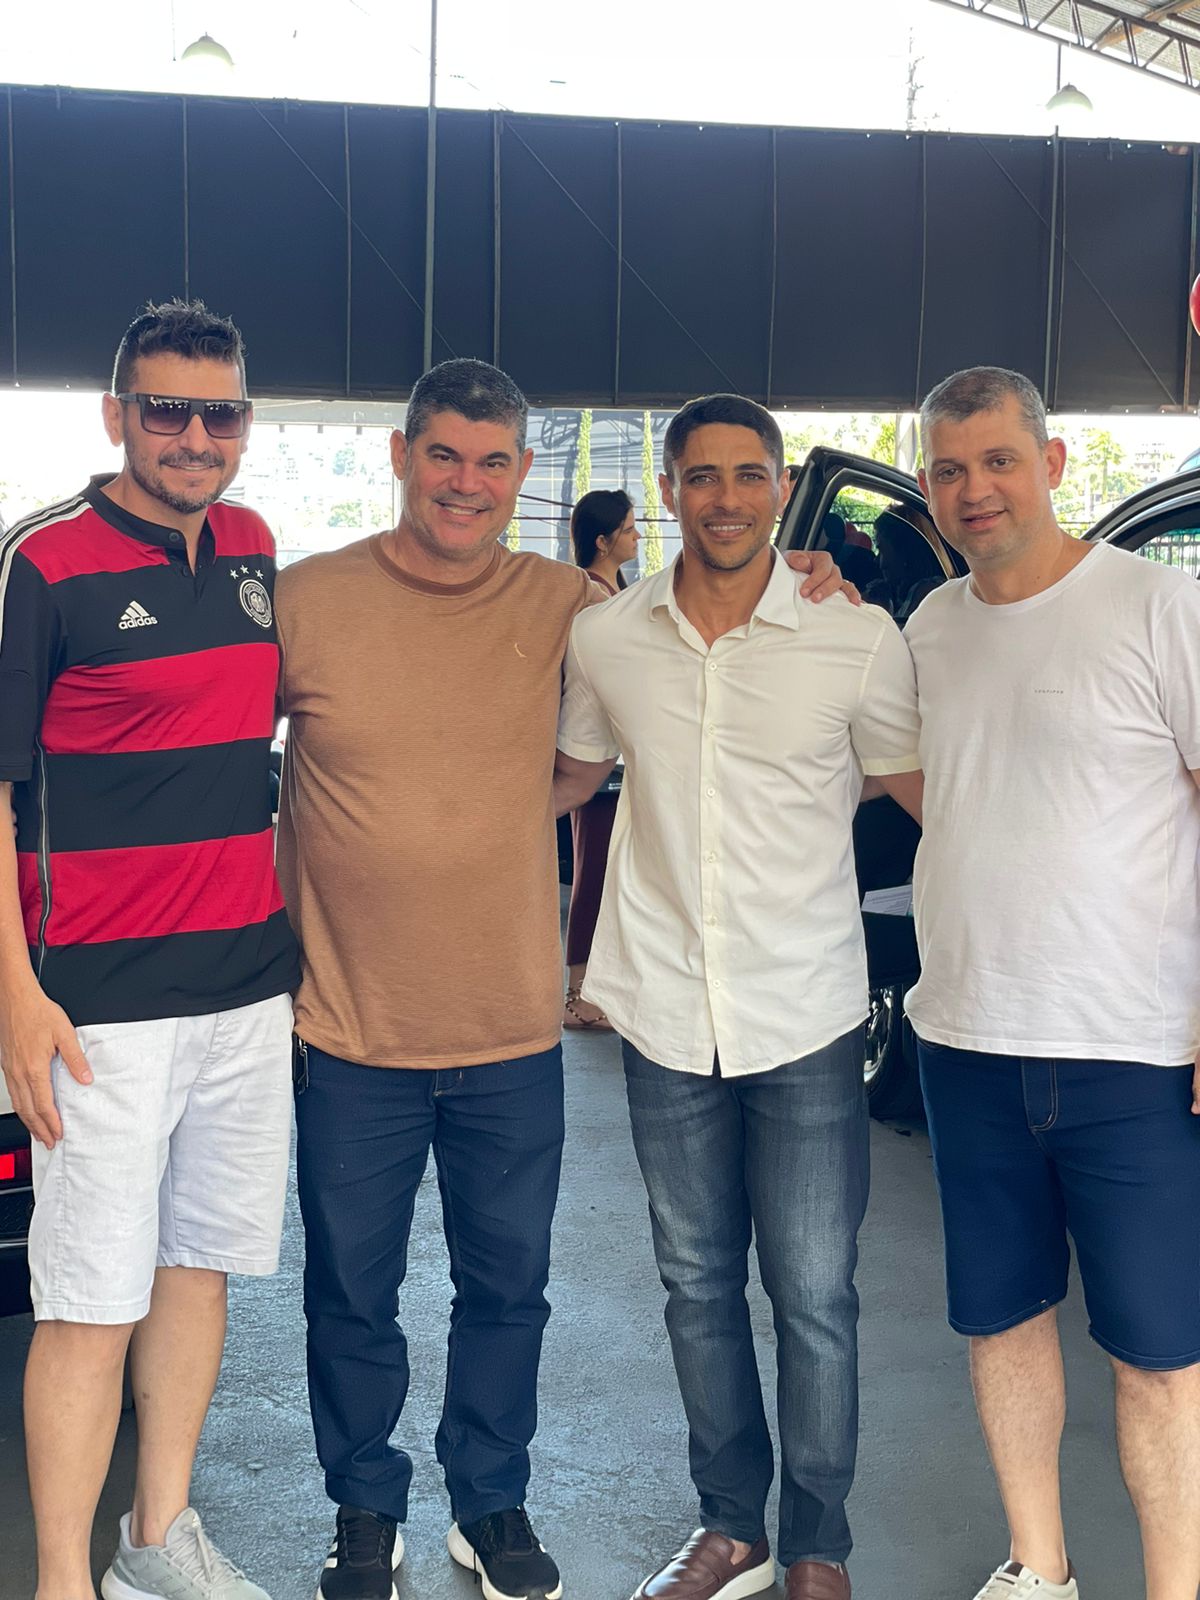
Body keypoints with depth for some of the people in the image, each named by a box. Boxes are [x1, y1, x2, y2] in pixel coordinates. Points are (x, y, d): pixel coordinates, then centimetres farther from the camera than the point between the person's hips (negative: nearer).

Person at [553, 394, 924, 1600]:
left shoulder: (859, 641, -8)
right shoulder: (603, 639, 0)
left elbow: (930, 798, 1)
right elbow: (566, 777, 17)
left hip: (807, 1022, -2)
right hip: (666, 1014, 3)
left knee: (814, 1297, 4)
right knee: (696, 1284, 15)